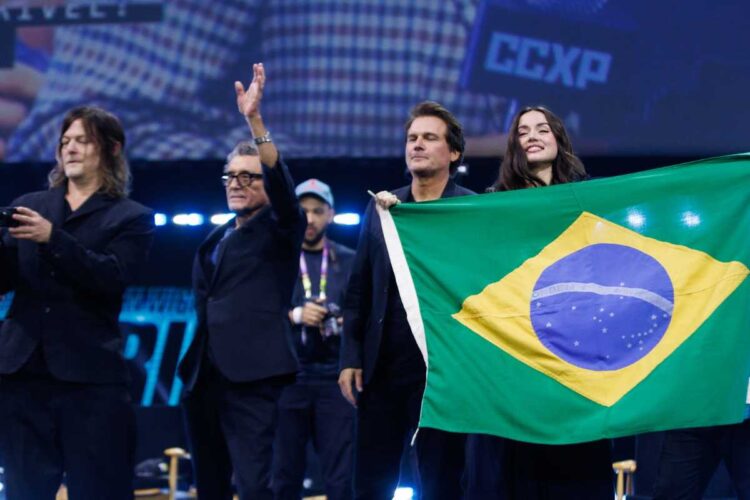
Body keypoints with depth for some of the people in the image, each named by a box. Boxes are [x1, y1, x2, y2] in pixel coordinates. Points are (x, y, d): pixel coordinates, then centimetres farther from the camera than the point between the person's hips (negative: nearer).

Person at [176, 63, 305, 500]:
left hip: (251, 374, -7)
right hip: (203, 376, 7)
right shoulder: (215, 241, 20)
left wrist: (255, 120, -29)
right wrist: (191, 364, 15)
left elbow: (282, 184, -18)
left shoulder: (281, 230, 1)